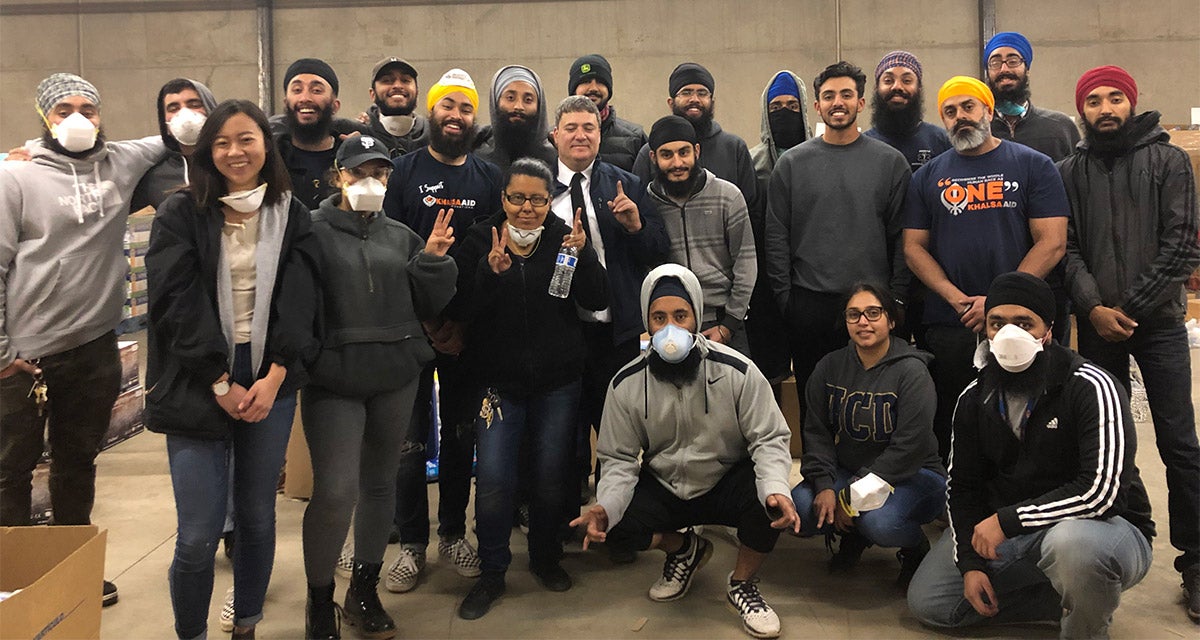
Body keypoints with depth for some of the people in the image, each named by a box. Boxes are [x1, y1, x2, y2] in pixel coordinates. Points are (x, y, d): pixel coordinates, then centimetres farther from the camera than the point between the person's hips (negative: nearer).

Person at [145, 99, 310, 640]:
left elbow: (298, 300, 2)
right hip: (197, 386, -2)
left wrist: (274, 377, -8)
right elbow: (177, 303, -7)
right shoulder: (180, 215, -1)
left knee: (258, 519, 9)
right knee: (199, 535, -4)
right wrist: (221, 383, -11)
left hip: (269, 383, 2)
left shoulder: (291, 215, 6)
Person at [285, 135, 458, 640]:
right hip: (335, 383, -4)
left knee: (380, 484, 13)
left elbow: (427, 307, 11)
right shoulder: (313, 232, -1)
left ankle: (364, 591, 29)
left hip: (396, 378, 5)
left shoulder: (402, 237, 12)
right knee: (336, 492, -10)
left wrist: (434, 260, -4)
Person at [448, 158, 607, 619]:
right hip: (499, 380, -1)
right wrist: (490, 271, -27)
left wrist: (582, 254, -24)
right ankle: (491, 572, 16)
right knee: (493, 479, -4)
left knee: (552, 474, 11)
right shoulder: (480, 240, -3)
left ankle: (546, 557, 34)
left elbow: (597, 301, -9)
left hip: (558, 381, 1)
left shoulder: (565, 237, 0)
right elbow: (461, 311, -11)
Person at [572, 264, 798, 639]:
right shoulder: (627, 384, -10)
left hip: (727, 483, -1)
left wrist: (776, 489, -34)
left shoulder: (737, 371, -15)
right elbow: (620, 460, -6)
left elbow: (768, 438, -13)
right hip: (663, 491, 2)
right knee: (607, 525, -25)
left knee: (771, 504, -33)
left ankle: (742, 585, 1)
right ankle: (683, 549, 12)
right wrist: (604, 507, -27)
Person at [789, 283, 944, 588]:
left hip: (911, 474, -4)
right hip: (847, 470, 5)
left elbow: (910, 446, -20)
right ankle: (853, 535, 12)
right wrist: (823, 486, -15)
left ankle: (916, 548, 3)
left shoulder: (911, 371, -14)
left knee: (879, 522, -35)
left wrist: (854, 497, -20)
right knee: (799, 509, -22)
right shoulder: (830, 367, 2)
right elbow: (817, 432, 2)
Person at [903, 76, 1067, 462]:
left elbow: (1052, 243, -3)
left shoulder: (1032, 165, 5)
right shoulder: (928, 177, 12)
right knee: (948, 430, 7)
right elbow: (914, 248, 6)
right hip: (946, 327, 2)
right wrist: (957, 299, -9)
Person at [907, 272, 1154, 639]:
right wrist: (969, 562, -5)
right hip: (1004, 531, 6)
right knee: (925, 601, -1)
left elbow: (1101, 491, -28)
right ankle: (1068, 602, 2)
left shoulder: (1091, 388, -18)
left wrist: (1007, 520, -26)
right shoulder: (975, 398, 1)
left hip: (1102, 526, -6)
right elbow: (963, 485, 7)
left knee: (1069, 542, -42)